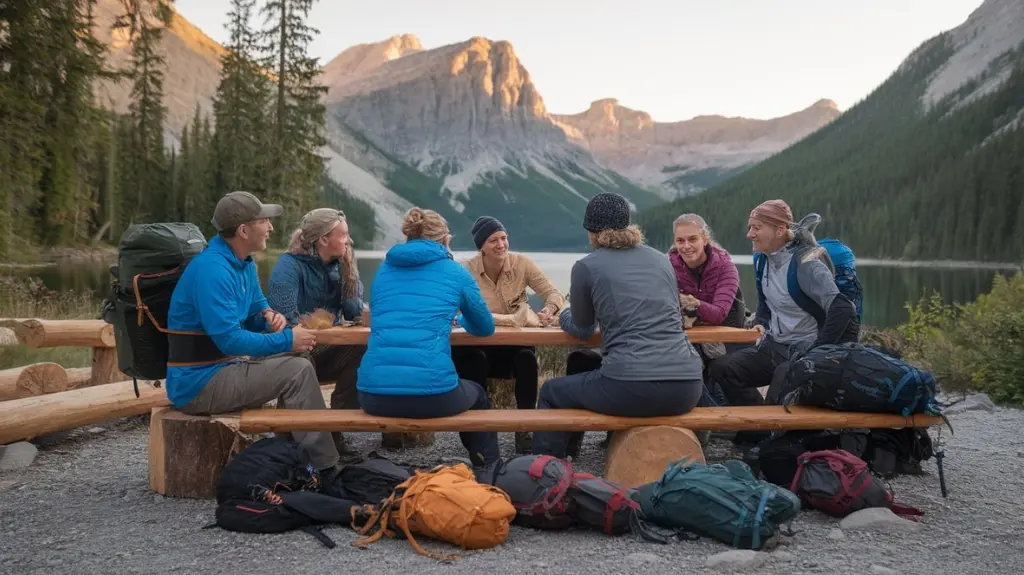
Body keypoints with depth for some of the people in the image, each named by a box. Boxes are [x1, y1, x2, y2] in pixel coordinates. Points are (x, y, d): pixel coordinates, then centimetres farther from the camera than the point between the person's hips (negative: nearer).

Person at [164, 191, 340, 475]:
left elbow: (256, 308, 20)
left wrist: (268, 316, -5)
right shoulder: (212, 269, -22)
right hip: (198, 382, -10)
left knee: (295, 364, 9)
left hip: (220, 368, 10)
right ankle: (324, 469, -10)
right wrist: (287, 340, -17)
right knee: (297, 371, -16)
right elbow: (230, 340, -26)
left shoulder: (243, 263, 8)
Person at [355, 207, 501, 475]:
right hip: (430, 393, -3)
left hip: (373, 395, 4)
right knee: (477, 396, 32)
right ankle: (489, 472, 43)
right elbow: (485, 328, 22)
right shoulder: (455, 272, 9)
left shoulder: (383, 270, 18)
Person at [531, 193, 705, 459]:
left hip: (631, 389, -5)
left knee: (551, 393, 21)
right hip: (686, 387, 5)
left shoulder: (586, 266, 4)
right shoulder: (660, 259, 17)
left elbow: (582, 329, 18)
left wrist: (563, 315, 41)